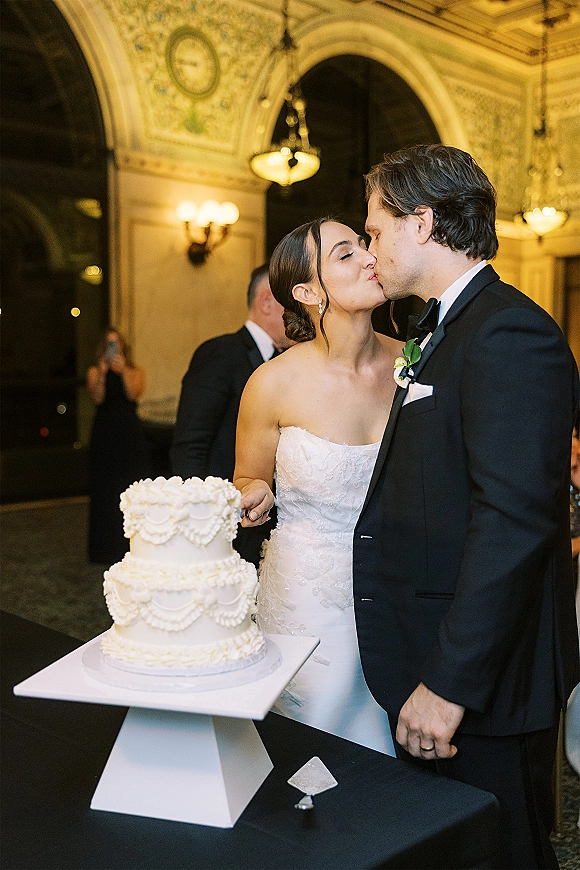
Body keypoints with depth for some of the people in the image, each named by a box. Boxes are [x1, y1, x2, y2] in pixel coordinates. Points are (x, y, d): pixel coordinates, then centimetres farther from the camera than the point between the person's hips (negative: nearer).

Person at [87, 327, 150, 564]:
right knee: (105, 491, 1)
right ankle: (107, 548, 8)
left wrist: (123, 370, -17)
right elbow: (97, 398, -9)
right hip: (104, 436, 0)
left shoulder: (135, 371, 8)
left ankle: (131, 544, 4)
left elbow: (133, 394, -9)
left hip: (130, 436, 0)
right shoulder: (94, 372, 7)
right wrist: (102, 372, -19)